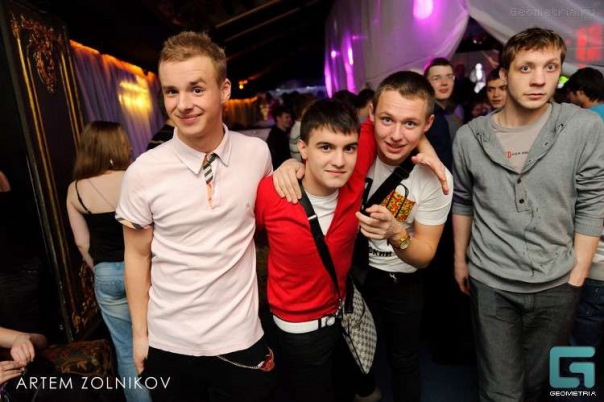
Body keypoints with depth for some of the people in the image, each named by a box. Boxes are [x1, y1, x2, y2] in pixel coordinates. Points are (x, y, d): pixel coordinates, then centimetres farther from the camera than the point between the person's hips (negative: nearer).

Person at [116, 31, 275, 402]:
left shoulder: (257, 153, -8)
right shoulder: (143, 173, -12)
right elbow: (138, 256, -1)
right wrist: (140, 334, 2)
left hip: (241, 340, 1)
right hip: (169, 345, 0)